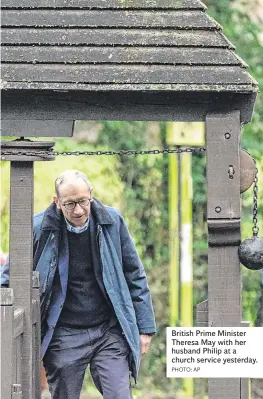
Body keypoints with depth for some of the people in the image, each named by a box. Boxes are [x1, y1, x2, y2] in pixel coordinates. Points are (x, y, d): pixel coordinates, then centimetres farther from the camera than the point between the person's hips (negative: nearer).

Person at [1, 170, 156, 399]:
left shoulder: (112, 221, -1)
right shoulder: (39, 228, -6)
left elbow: (135, 276, 7)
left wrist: (145, 327, 6)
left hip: (110, 332, 1)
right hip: (64, 337, 0)